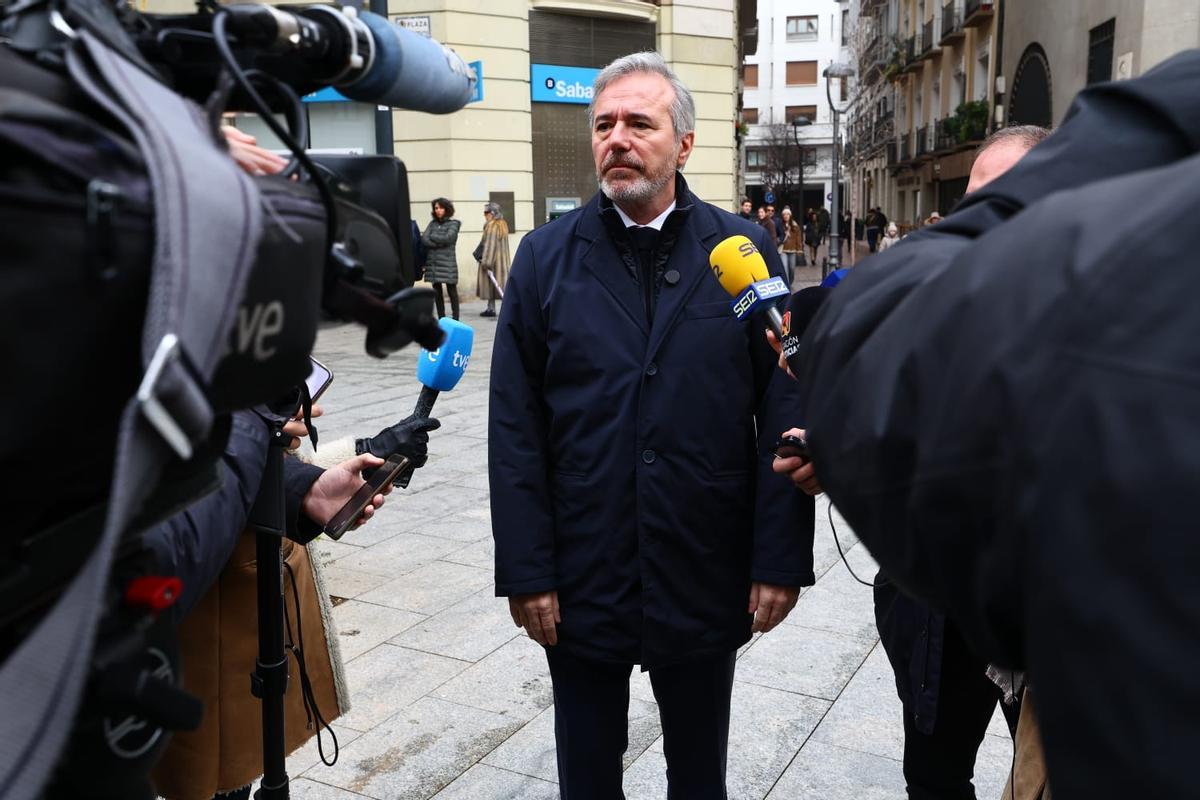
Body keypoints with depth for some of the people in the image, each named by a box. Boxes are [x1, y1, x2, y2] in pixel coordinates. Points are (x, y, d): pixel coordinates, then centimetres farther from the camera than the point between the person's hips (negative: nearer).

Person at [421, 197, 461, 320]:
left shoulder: (453, 224, 2)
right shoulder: (432, 223, 13)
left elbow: (448, 238, -13)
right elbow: (423, 238, 1)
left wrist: (432, 237, -2)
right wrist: (439, 243, -11)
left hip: (447, 262, -5)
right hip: (432, 262, 5)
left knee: (451, 292, -1)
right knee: (437, 293, 8)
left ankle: (455, 320, 2)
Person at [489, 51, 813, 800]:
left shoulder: (746, 250, -2)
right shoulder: (546, 255, -1)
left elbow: (785, 414, -4)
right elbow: (516, 428, -3)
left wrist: (782, 559, -6)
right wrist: (526, 570, -6)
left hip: (707, 577, 0)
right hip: (582, 578, 1)